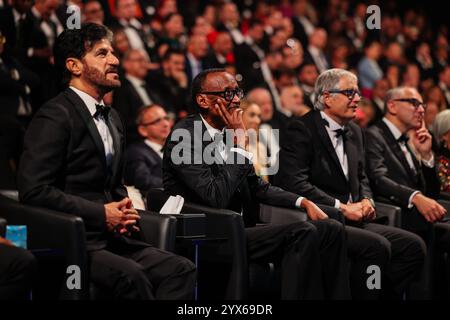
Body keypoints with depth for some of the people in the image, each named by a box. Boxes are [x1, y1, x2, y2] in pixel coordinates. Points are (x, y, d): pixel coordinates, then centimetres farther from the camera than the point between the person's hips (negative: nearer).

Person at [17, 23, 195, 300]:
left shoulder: (112, 118, 21)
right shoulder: (55, 116, -7)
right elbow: (35, 190, -16)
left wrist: (124, 212, 7)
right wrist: (100, 214, -15)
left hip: (111, 237, 8)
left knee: (182, 270, -15)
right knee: (131, 275, -33)